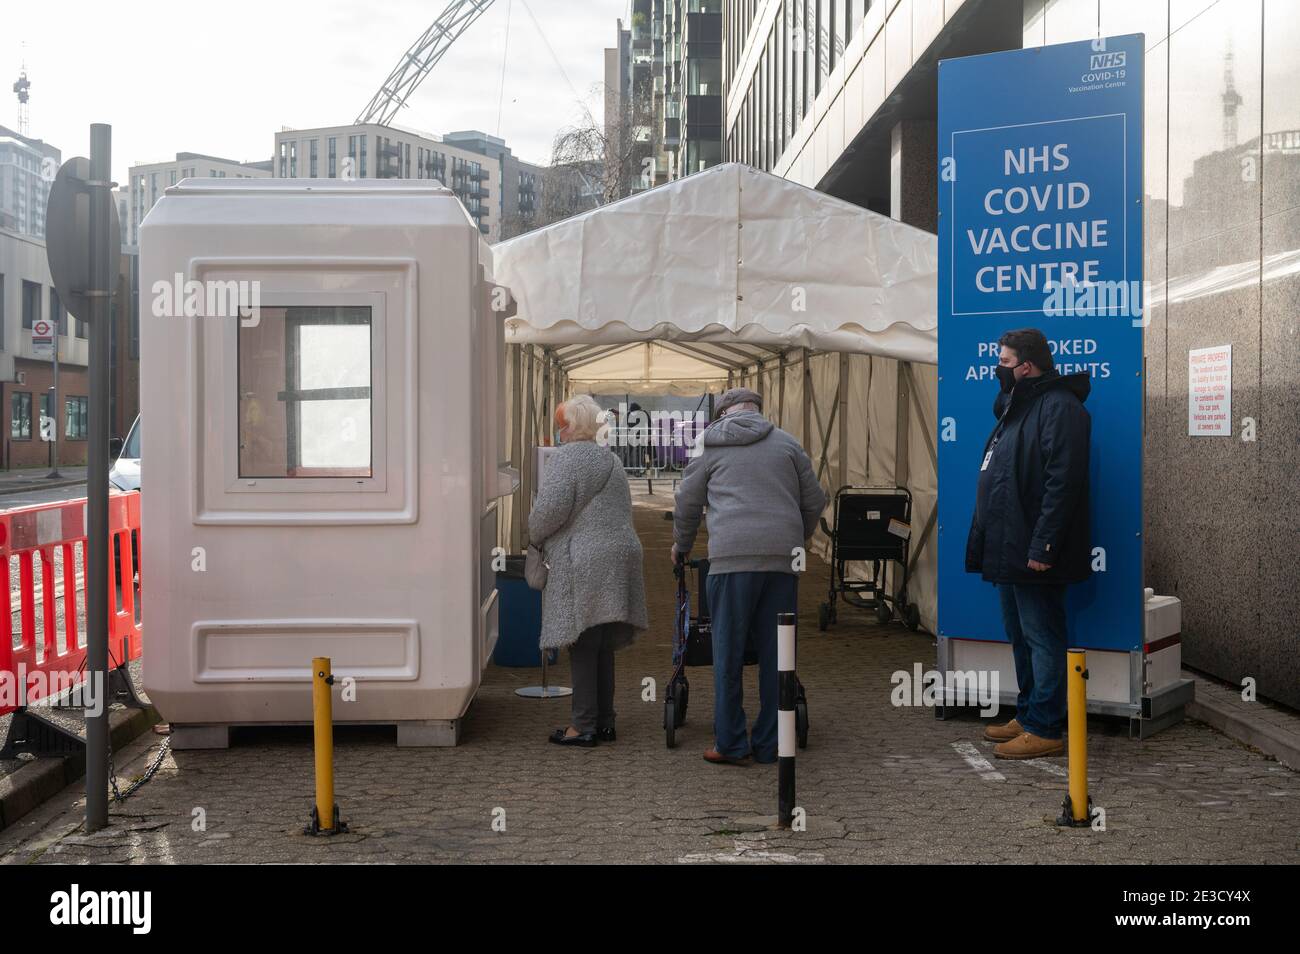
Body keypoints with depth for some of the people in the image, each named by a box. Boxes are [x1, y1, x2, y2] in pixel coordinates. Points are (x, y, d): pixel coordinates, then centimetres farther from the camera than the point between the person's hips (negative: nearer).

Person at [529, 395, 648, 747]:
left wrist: (534, 537, 2)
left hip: (586, 563, -9)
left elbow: (551, 507, -17)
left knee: (583, 646, -5)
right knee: (603, 647, 13)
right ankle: (604, 722, 17)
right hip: (619, 556, 9)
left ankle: (584, 726, -3)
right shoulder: (610, 459, 21)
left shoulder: (568, 456, -8)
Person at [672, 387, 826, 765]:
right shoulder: (786, 443, 17)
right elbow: (814, 500, 19)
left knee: (729, 652, 3)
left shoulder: (710, 446, 13)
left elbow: (687, 503, 19)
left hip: (732, 556, -2)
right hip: (783, 557, 2)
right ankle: (770, 744, 10)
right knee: (776, 652, 7)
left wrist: (681, 546, 36)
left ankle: (730, 744, 3)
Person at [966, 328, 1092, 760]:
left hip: (1033, 554, -11)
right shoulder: (1016, 406, 18)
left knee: (1042, 638, -4)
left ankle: (1045, 729, 0)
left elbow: (1062, 482, -23)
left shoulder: (1059, 407, -15)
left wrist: (1042, 546, -26)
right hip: (1008, 551, 11)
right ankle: (1027, 716, 27)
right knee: (1022, 638, 17)